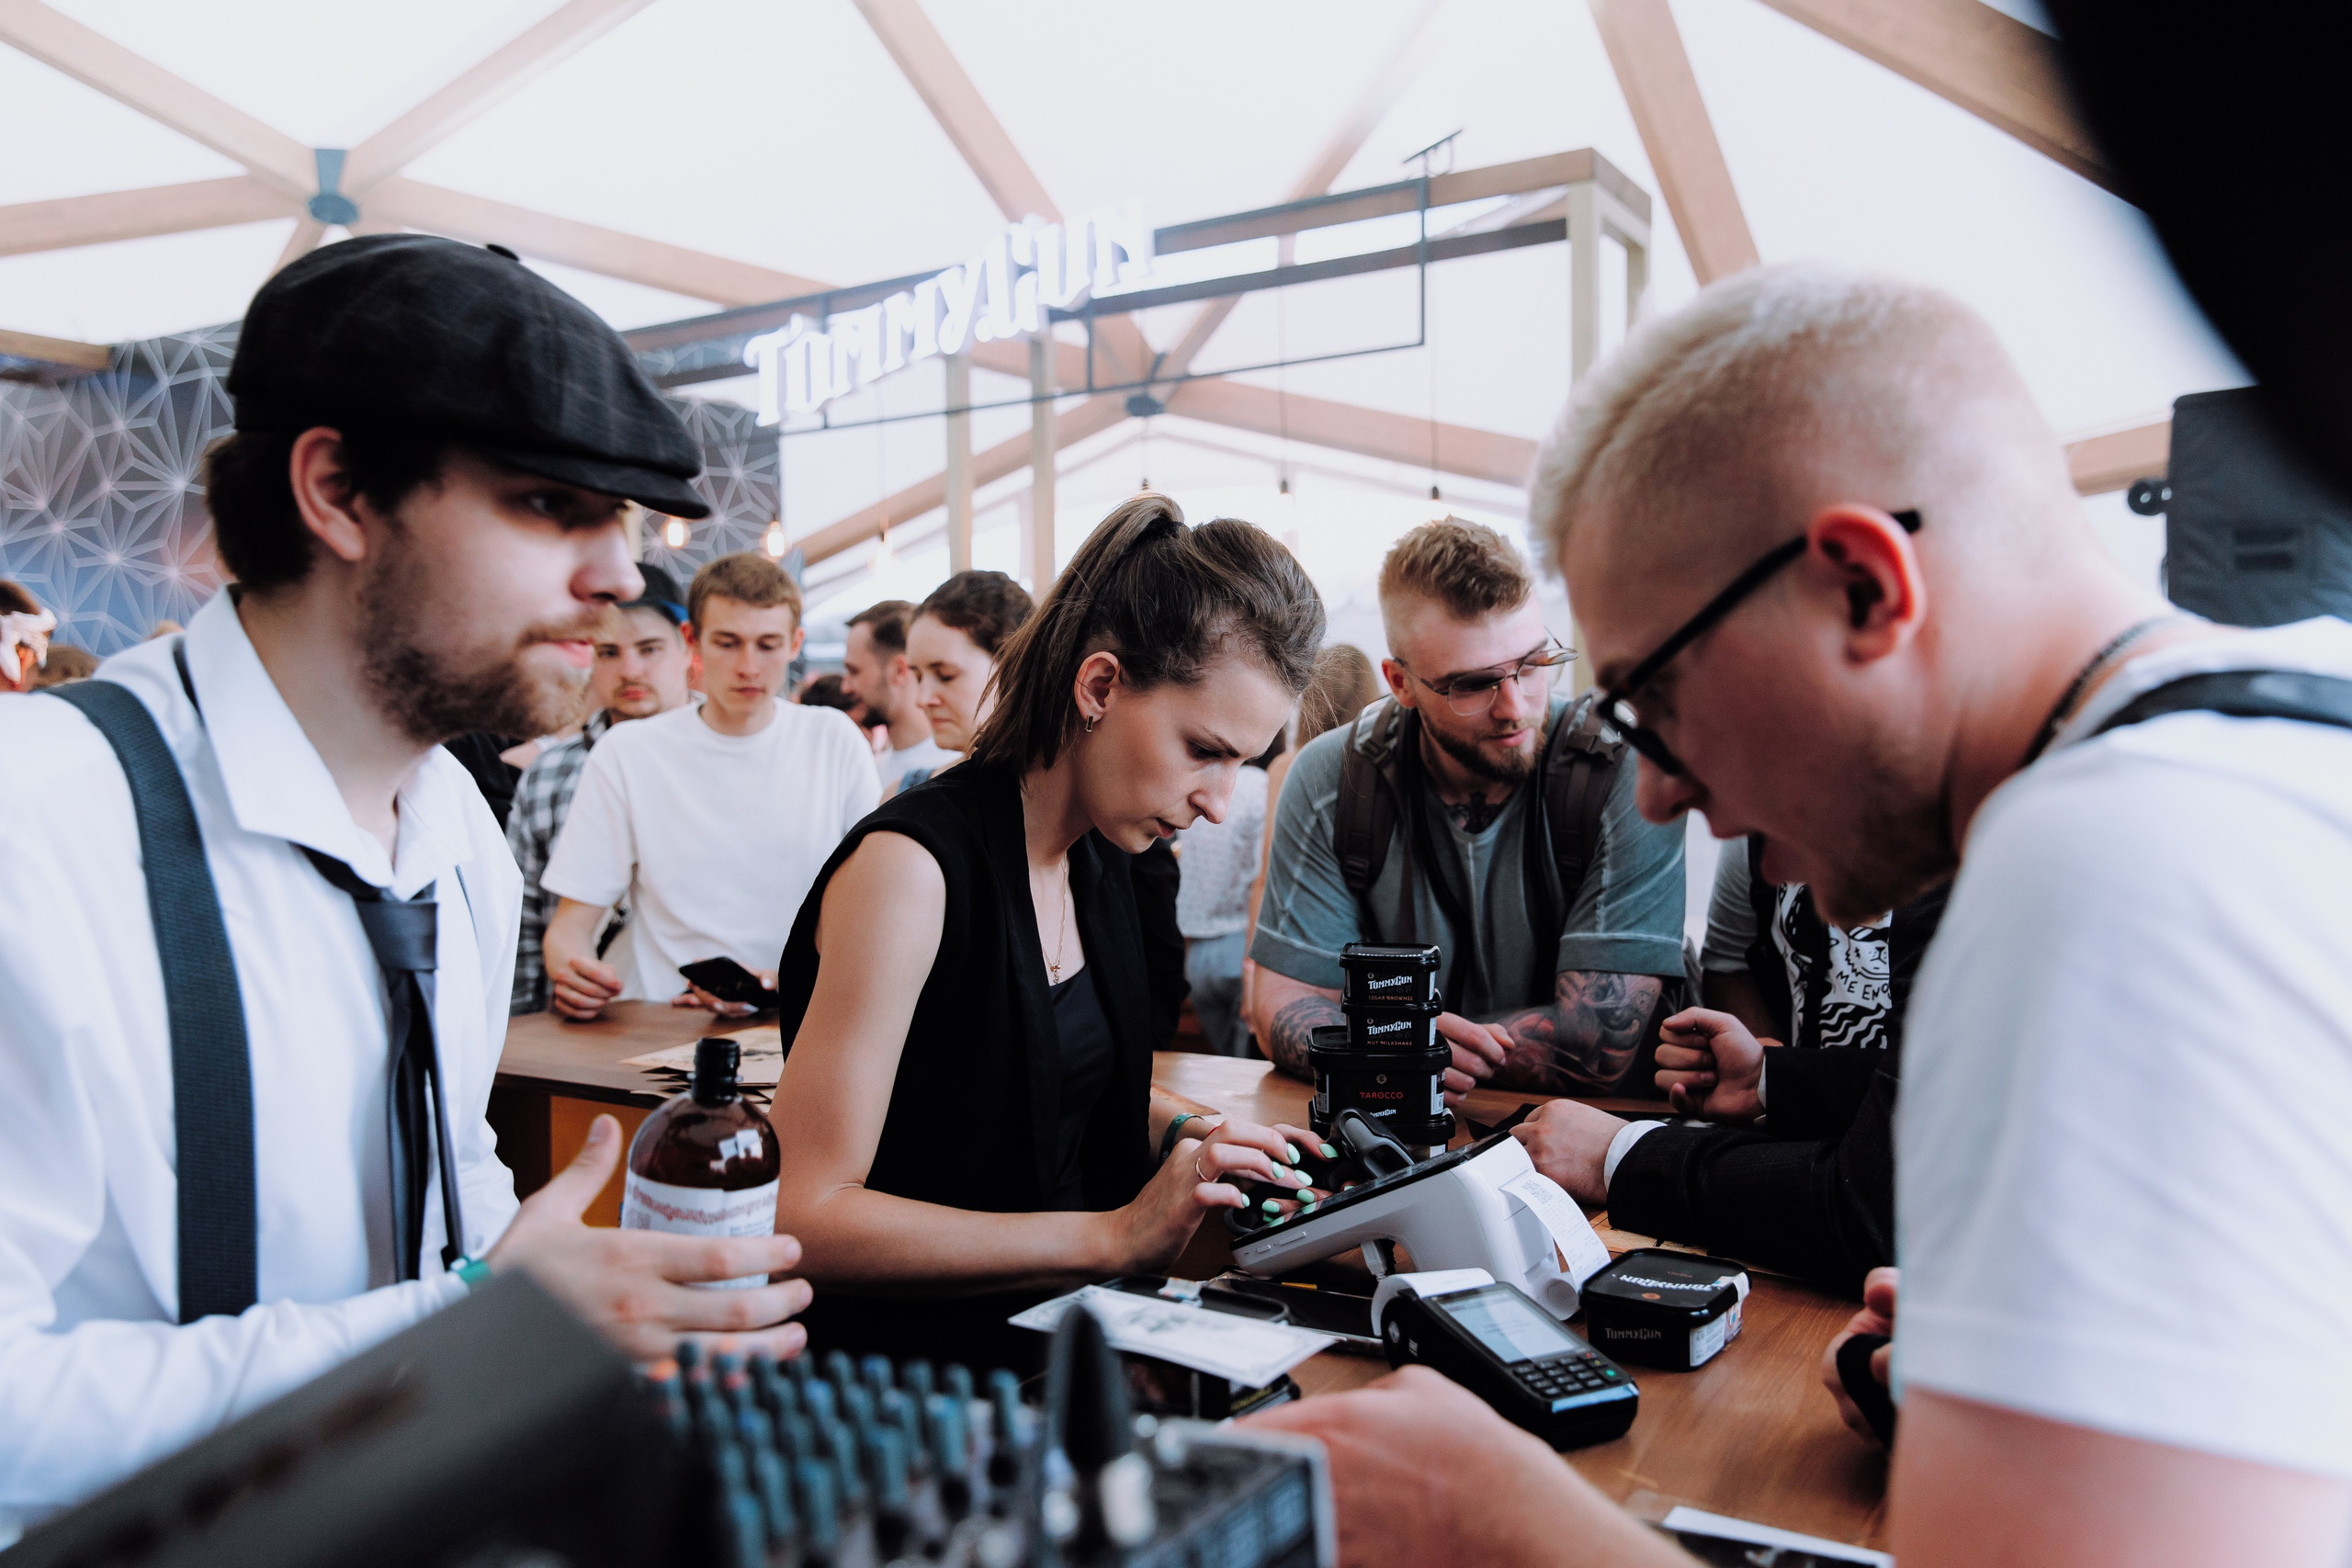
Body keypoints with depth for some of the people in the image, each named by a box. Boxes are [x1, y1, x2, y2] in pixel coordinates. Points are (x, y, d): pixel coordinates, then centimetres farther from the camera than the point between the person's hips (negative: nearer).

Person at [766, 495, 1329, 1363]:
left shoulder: (1105, 859, 6)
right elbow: (806, 1216, -22)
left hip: (1063, 1326, 8)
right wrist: (1116, 1236, -23)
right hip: (907, 1350, -7)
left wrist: (1197, 1137, 1)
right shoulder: (911, 865, -19)